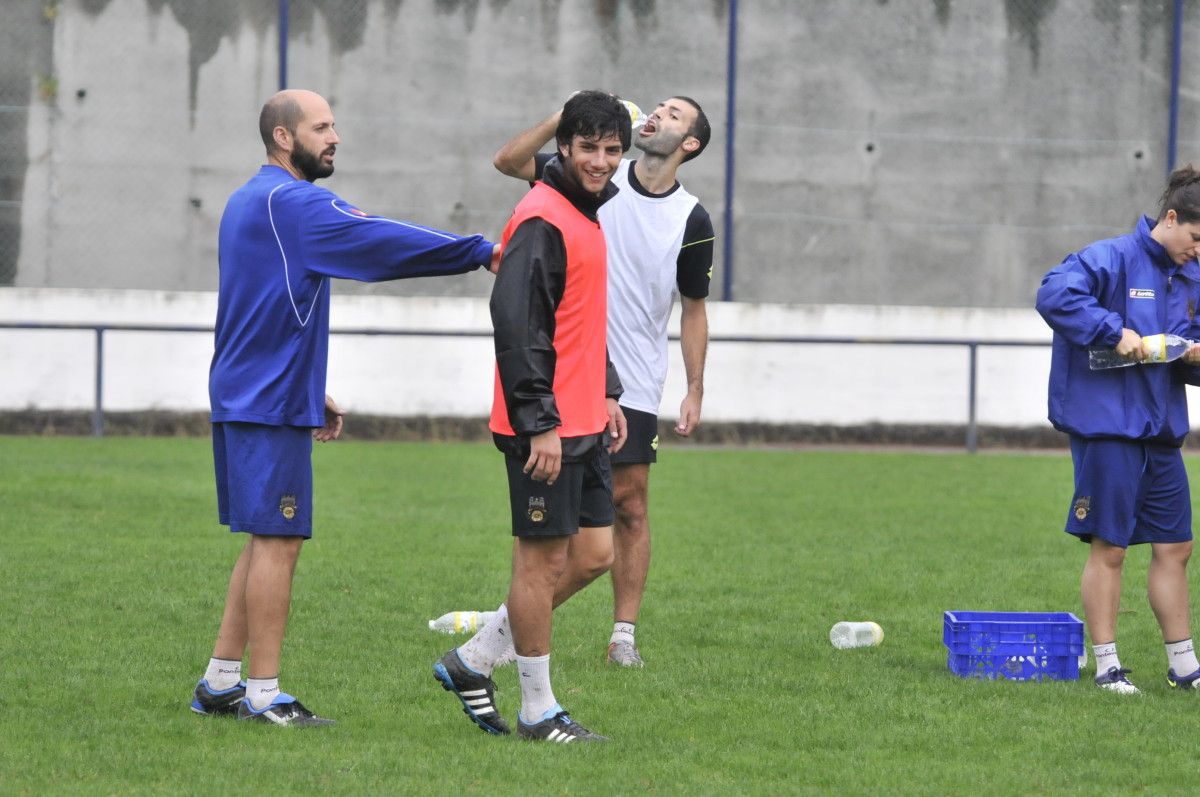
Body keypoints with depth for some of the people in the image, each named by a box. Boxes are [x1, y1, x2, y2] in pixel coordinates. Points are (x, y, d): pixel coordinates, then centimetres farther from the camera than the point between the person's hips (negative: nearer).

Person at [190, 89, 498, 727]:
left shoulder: (247, 202, 19)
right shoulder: (293, 203, -14)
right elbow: (383, 241, -22)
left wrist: (309, 391, 25)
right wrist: (482, 253, -18)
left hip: (244, 400, 10)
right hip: (273, 403, -10)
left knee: (266, 540, 14)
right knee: (278, 542, -7)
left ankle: (221, 683, 16)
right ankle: (263, 694, -5)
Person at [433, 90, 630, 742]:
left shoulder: (587, 215, 16)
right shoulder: (542, 219, -15)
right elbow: (516, 324, -21)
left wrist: (606, 394, 20)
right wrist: (540, 424, -23)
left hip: (582, 422, 10)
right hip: (545, 426, -10)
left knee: (593, 551, 11)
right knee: (544, 559, -2)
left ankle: (471, 661, 19)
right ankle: (538, 712, 7)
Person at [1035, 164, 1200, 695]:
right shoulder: (1112, 259, -11)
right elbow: (1054, 294, -25)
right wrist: (1115, 331, -27)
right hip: (1107, 426, -7)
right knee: (1108, 548, -1)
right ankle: (1107, 665, 7)